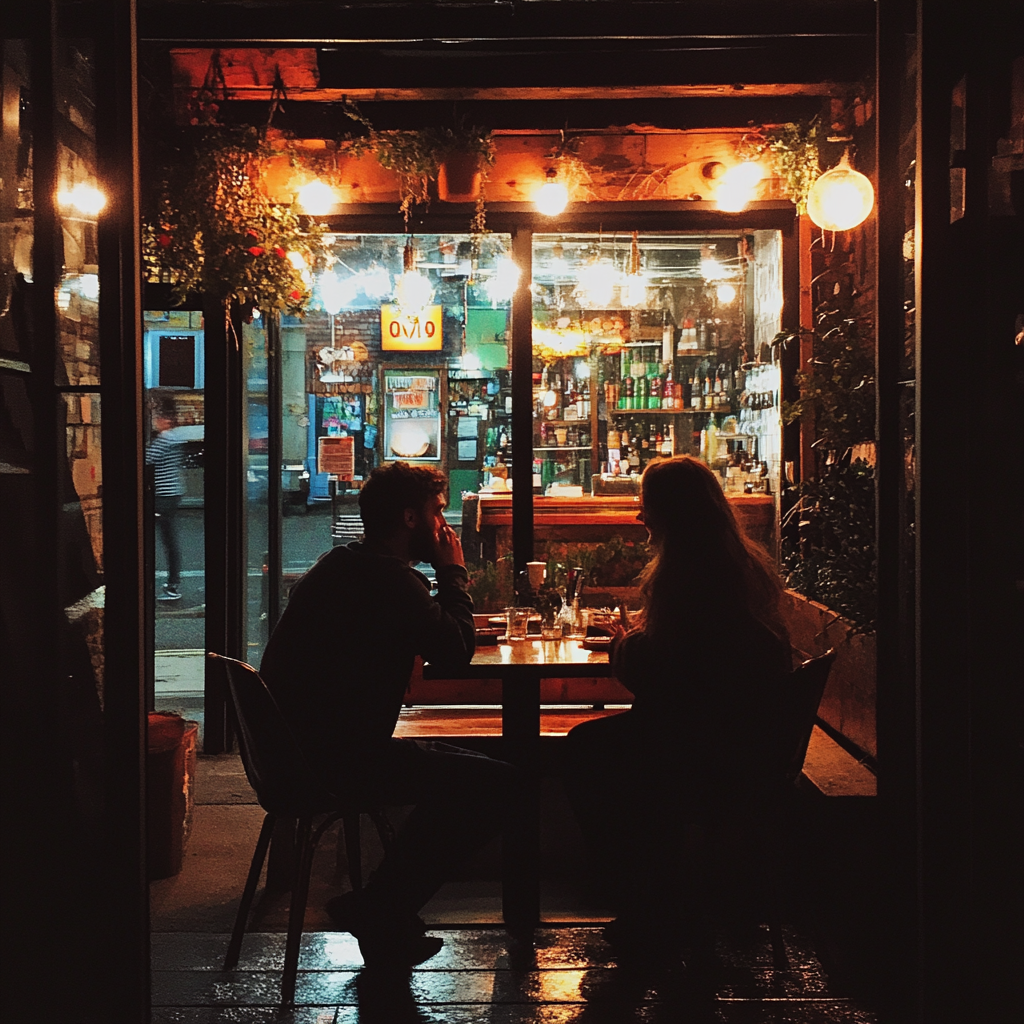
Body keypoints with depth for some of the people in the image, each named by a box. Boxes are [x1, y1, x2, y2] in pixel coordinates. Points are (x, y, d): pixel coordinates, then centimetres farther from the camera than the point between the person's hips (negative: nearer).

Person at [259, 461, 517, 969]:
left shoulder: (338, 566, 17)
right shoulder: (390, 579, -16)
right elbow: (456, 650, -12)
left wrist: (444, 575, 15)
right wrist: (453, 572, -1)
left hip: (300, 748, 11)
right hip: (337, 760, -11)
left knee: (458, 770, 22)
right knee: (492, 782, -11)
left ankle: (384, 910, 22)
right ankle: (381, 909, 0)